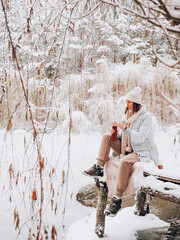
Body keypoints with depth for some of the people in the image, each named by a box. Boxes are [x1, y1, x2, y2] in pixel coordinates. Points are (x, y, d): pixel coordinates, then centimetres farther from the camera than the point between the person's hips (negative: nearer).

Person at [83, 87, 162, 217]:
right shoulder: (130, 114, 11)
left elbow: (140, 138, -25)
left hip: (141, 153, -8)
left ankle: (118, 199, -34)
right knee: (107, 137, -1)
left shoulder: (146, 116, -13)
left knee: (125, 161, -38)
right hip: (128, 150, 8)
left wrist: (123, 128, -29)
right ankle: (99, 168, -13)